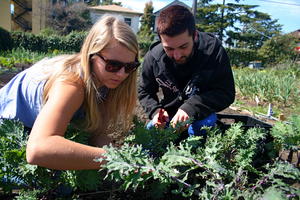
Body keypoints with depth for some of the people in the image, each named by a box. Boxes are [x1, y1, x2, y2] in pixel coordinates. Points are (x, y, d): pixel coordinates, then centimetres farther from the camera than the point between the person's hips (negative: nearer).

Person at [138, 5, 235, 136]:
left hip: (202, 115, -3)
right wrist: (155, 110, -24)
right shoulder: (153, 57, -18)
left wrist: (191, 108, -37)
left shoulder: (214, 51, -24)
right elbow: (144, 91, -3)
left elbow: (226, 94, -23)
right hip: (169, 115, 3)